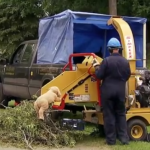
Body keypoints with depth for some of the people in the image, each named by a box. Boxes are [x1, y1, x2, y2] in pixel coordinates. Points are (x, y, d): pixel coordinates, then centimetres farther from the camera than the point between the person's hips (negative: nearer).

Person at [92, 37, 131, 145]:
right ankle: (124, 138, 10)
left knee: (109, 115, 4)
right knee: (121, 114, 14)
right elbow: (128, 76, 11)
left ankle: (111, 139, 7)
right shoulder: (125, 61, 1)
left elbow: (99, 76, -9)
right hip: (120, 91, 4)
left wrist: (97, 67, 8)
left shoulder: (106, 60, -13)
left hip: (108, 90, -4)